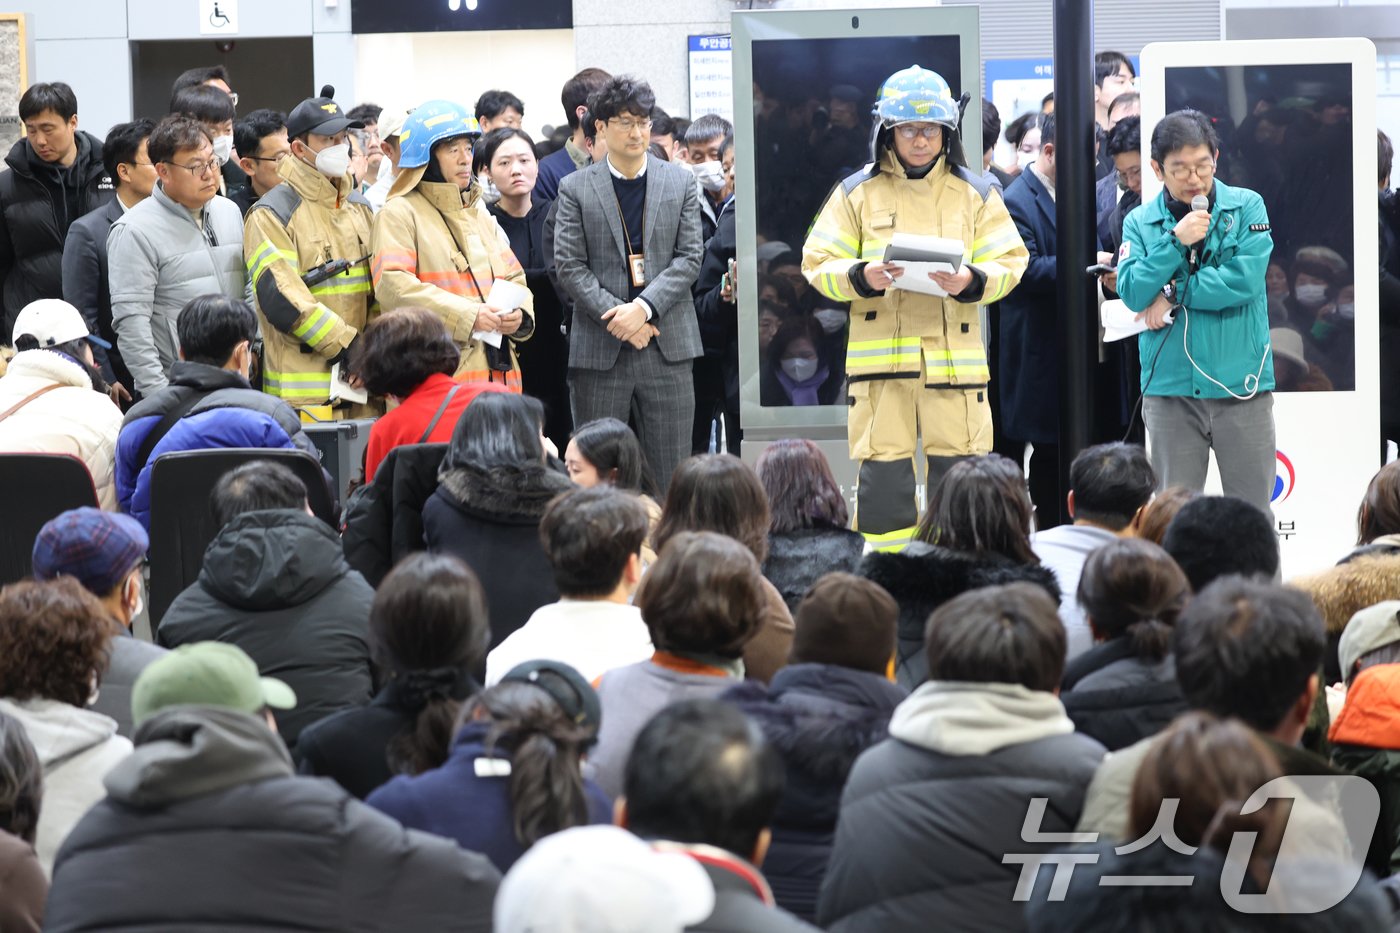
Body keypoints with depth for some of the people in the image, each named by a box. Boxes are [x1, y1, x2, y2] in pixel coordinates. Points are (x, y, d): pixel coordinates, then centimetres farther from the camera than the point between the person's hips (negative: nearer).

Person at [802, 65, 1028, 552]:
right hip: (879, 354, -1)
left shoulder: (976, 193, 10)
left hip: (955, 354, 1)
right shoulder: (857, 192, 7)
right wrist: (863, 277, -16)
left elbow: (1009, 262, 6)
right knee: (883, 474, -2)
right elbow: (819, 264, 4)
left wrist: (971, 282, -15)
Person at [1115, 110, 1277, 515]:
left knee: (1251, 512, 2)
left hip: (1241, 386, -1)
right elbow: (1132, 293, -6)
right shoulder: (1140, 222, 7)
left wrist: (1174, 295, -6)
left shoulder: (1247, 207, 2)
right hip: (1171, 390, 1)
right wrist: (1176, 241, -15)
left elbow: (1245, 280, -10)